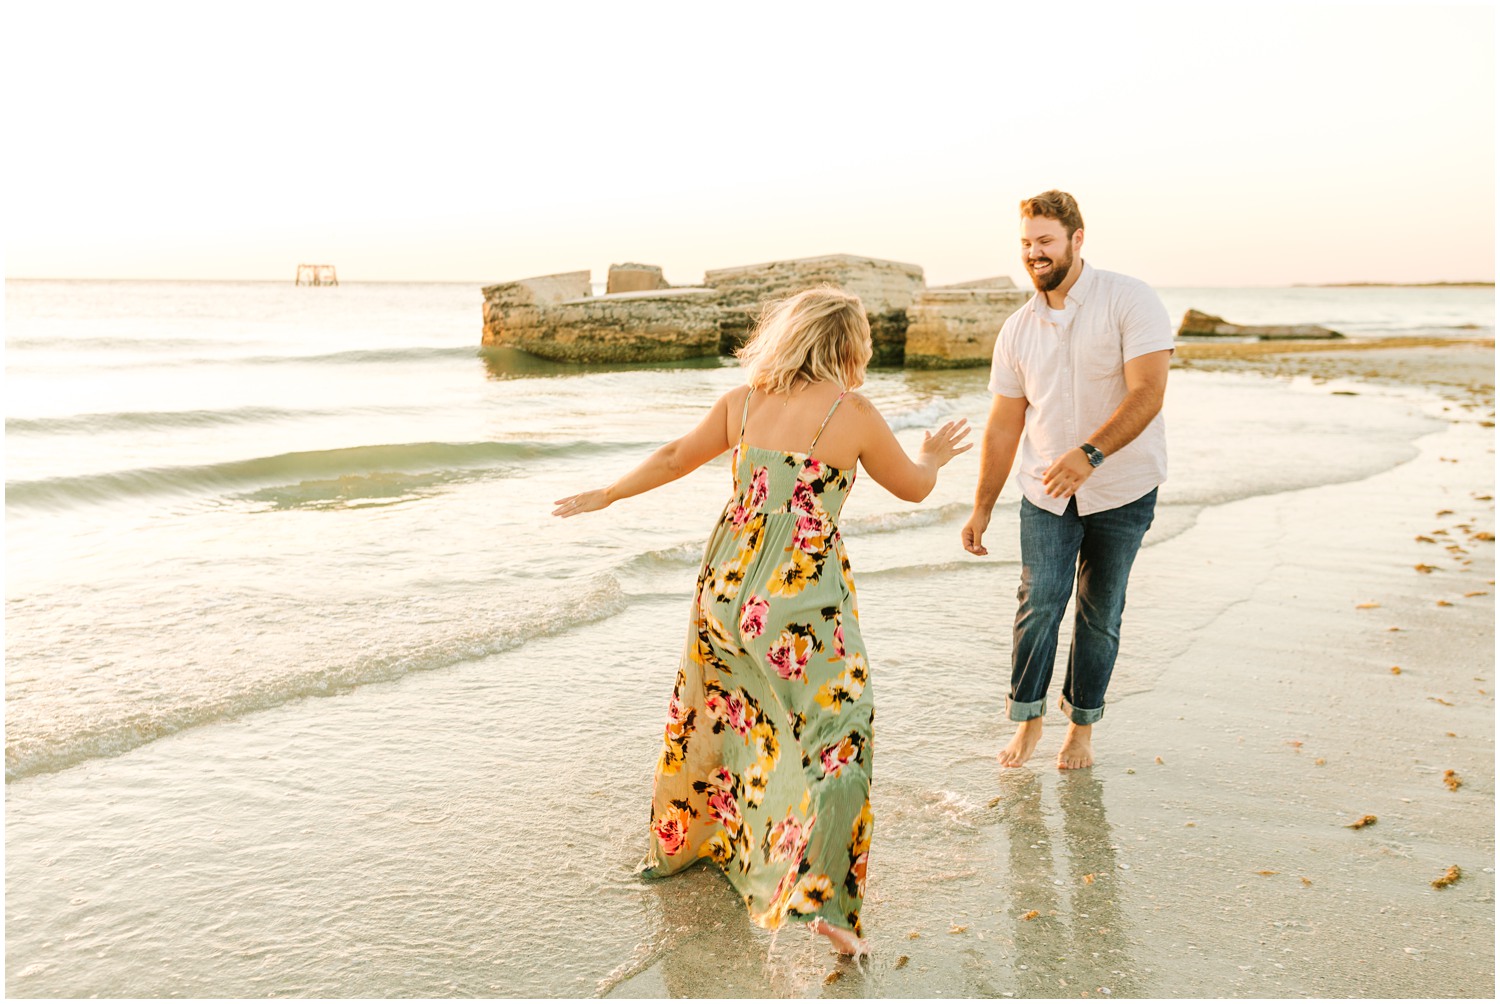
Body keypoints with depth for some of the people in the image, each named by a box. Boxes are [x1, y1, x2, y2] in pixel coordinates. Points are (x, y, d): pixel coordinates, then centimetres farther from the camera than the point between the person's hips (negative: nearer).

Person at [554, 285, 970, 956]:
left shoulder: (743, 402, 6)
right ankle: (816, 894, -7)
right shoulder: (852, 412, -6)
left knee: (712, 710, 24)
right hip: (803, 592, -6)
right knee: (833, 731, 2)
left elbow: (676, 457, 17)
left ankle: (677, 842, 42)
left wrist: (607, 496, 33)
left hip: (727, 579, 6)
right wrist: (934, 455, 30)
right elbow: (913, 487, 7)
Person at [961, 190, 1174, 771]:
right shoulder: (1017, 330, 2)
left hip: (1123, 491, -2)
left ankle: (1082, 725, 25)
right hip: (1047, 491, 2)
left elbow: (1147, 394, -22)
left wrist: (1089, 453, -36)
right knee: (1039, 600, -10)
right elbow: (1004, 424, 7)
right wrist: (981, 508, 7)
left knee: (1100, 613, 7)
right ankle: (1027, 720, 8)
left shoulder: (1130, 302, -11)